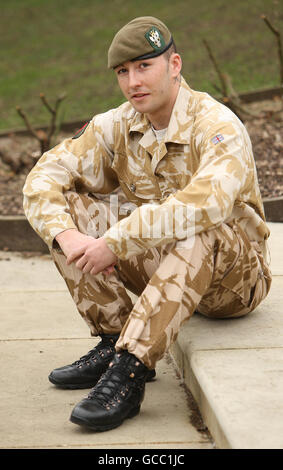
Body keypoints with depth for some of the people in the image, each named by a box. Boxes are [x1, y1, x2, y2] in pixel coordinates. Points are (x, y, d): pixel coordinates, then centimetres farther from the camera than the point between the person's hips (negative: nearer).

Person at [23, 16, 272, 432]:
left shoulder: (218, 126, -22)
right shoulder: (116, 127, -3)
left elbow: (205, 204, -41)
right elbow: (45, 177, -7)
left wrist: (114, 242, -36)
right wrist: (68, 235, -27)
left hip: (234, 276, -5)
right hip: (163, 268, 6)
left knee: (203, 231, -39)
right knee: (70, 206, -9)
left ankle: (129, 371, -38)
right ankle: (115, 342, -10)